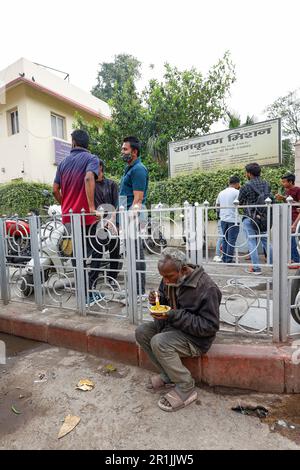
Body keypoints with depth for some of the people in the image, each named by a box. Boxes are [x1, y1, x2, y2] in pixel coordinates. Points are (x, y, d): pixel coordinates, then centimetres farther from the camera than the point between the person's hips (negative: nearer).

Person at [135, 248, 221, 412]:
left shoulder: (206, 287, -25)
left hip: (196, 337, -8)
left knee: (159, 342, -28)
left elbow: (210, 326, -24)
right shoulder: (169, 279, -2)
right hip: (172, 326, 8)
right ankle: (168, 376, 6)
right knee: (141, 331, -4)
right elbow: (166, 301, 17)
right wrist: (158, 300, -9)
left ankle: (186, 388, -7)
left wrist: (175, 316, -29)